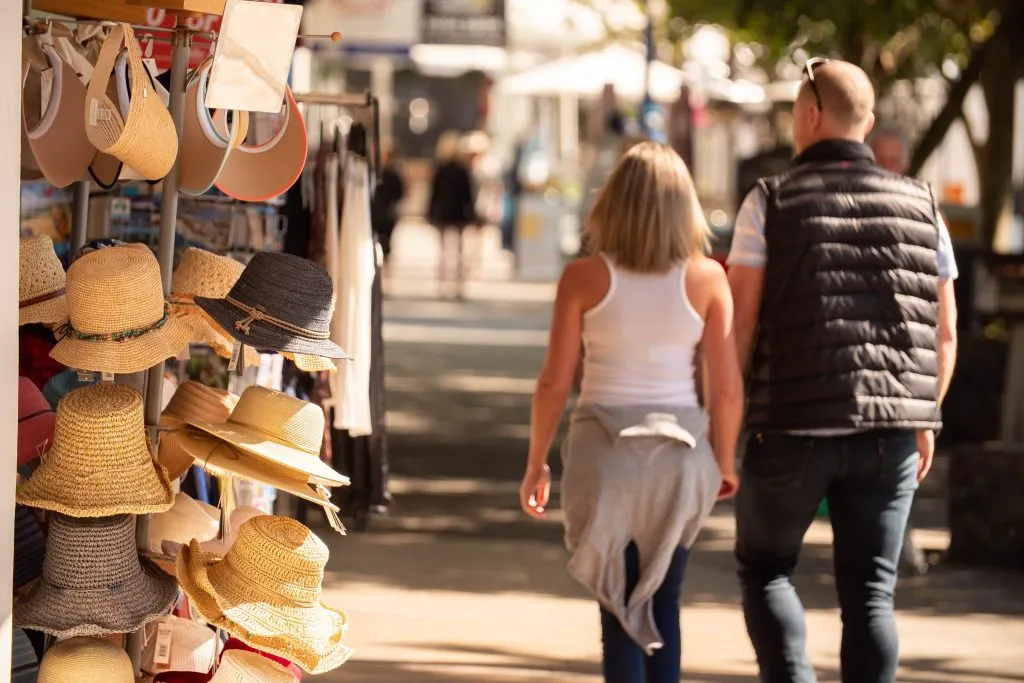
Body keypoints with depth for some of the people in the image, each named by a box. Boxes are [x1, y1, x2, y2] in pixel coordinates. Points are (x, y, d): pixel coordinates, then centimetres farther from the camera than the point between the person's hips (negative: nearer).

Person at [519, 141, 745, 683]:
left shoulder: (584, 277, -6)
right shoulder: (706, 278, -4)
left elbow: (554, 382, -5)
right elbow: (727, 386, -3)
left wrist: (536, 463, 7)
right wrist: (724, 460, 12)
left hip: (604, 448, -1)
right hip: (680, 452, 1)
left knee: (619, 610, 5)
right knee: (662, 607, 16)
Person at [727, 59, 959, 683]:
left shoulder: (772, 203, -4)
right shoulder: (920, 206, 6)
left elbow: (739, 326, -8)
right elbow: (945, 334, 8)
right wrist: (926, 419, 20)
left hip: (793, 427, -2)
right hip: (889, 432, 3)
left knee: (766, 569, 15)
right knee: (870, 593, 8)